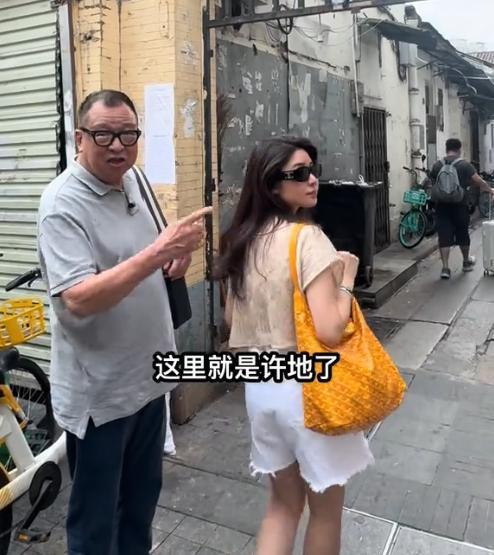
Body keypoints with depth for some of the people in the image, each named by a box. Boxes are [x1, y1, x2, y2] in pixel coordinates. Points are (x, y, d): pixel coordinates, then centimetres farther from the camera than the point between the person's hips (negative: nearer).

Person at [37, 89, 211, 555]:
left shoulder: (130, 180, 5)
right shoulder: (62, 204, -20)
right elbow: (78, 299, -30)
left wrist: (175, 253, -4)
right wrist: (157, 253, -37)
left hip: (146, 375, 8)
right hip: (99, 390, -8)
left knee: (142, 495, 26)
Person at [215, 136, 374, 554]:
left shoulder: (243, 239, 4)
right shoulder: (308, 238, -19)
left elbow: (231, 319, 11)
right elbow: (329, 331, -26)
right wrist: (347, 278, -11)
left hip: (259, 384, 7)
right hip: (306, 387, -7)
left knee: (284, 500, 23)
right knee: (326, 508, 18)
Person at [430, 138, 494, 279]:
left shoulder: (437, 166, 3)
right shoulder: (465, 165, -5)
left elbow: (433, 183, 12)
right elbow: (479, 182, -2)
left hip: (441, 205, 1)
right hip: (460, 205, -1)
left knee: (444, 235, 1)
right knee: (462, 234, 14)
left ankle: (445, 268, -4)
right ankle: (467, 262, 33)